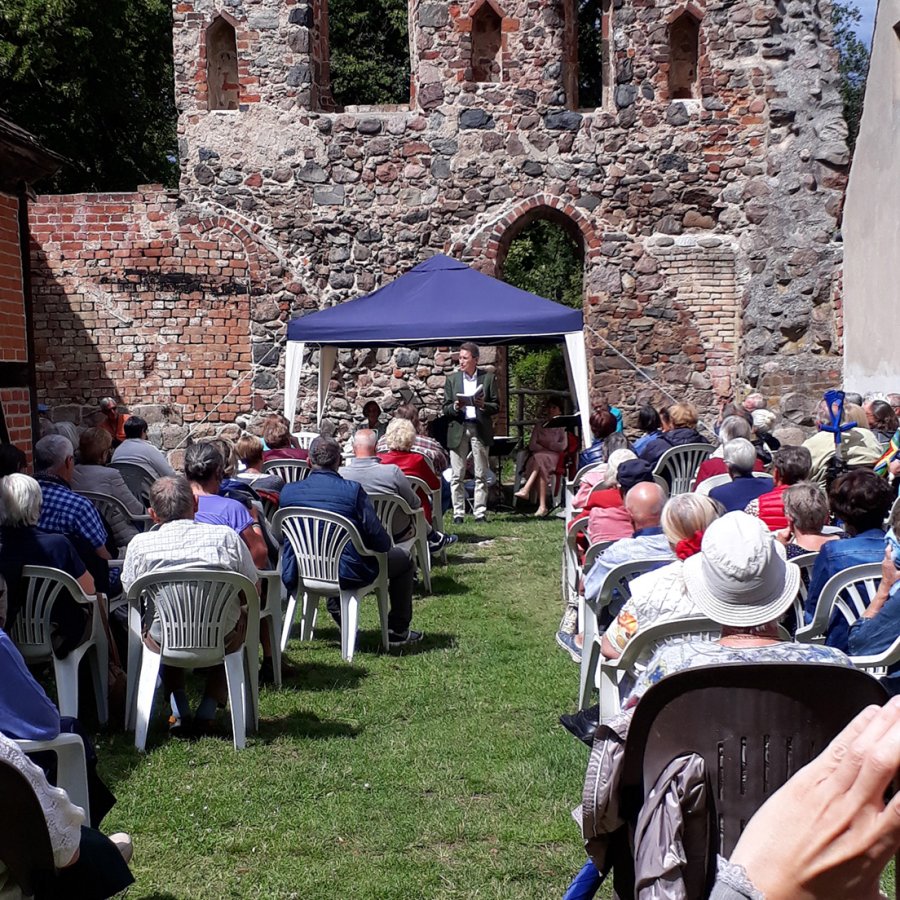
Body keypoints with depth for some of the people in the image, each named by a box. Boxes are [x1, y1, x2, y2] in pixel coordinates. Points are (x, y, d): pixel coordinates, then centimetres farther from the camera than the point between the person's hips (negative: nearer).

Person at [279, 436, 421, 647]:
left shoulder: (288, 491, -5)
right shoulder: (352, 490, -17)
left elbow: (285, 536, 10)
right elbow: (379, 538, -15)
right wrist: (387, 546, 9)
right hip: (349, 573, -5)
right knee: (403, 558, 19)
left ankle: (344, 625, 46)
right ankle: (397, 632, 25)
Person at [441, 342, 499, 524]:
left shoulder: (488, 378, 6)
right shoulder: (452, 379, 9)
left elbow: (496, 406, 5)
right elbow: (445, 408, 7)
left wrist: (484, 405, -15)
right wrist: (455, 407, -14)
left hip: (481, 429, -1)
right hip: (458, 429, 1)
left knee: (481, 475, 2)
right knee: (457, 475, -1)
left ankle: (480, 512, 6)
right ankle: (458, 513, 4)